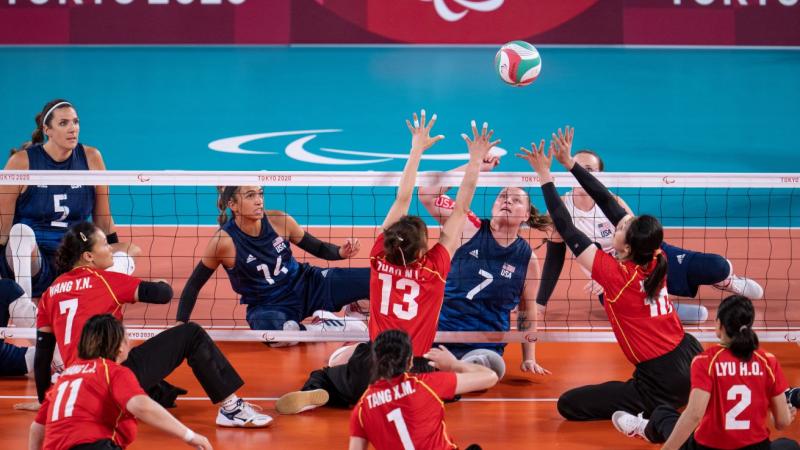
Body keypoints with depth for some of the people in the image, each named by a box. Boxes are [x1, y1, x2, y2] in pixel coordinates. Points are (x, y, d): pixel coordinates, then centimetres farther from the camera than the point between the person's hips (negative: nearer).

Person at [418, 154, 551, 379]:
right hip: (440, 328, -1)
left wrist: (529, 359, 11)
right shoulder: (470, 227, 3)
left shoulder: (527, 258, 5)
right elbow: (427, 194, -6)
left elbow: (528, 314, 15)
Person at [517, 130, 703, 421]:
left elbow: (565, 228, -12)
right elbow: (609, 202, 4)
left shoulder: (617, 275, -19)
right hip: (691, 361, 7)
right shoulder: (654, 260, -1)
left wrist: (545, 176, -5)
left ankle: (657, 416, -5)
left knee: (567, 405, 2)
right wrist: (570, 164, 8)